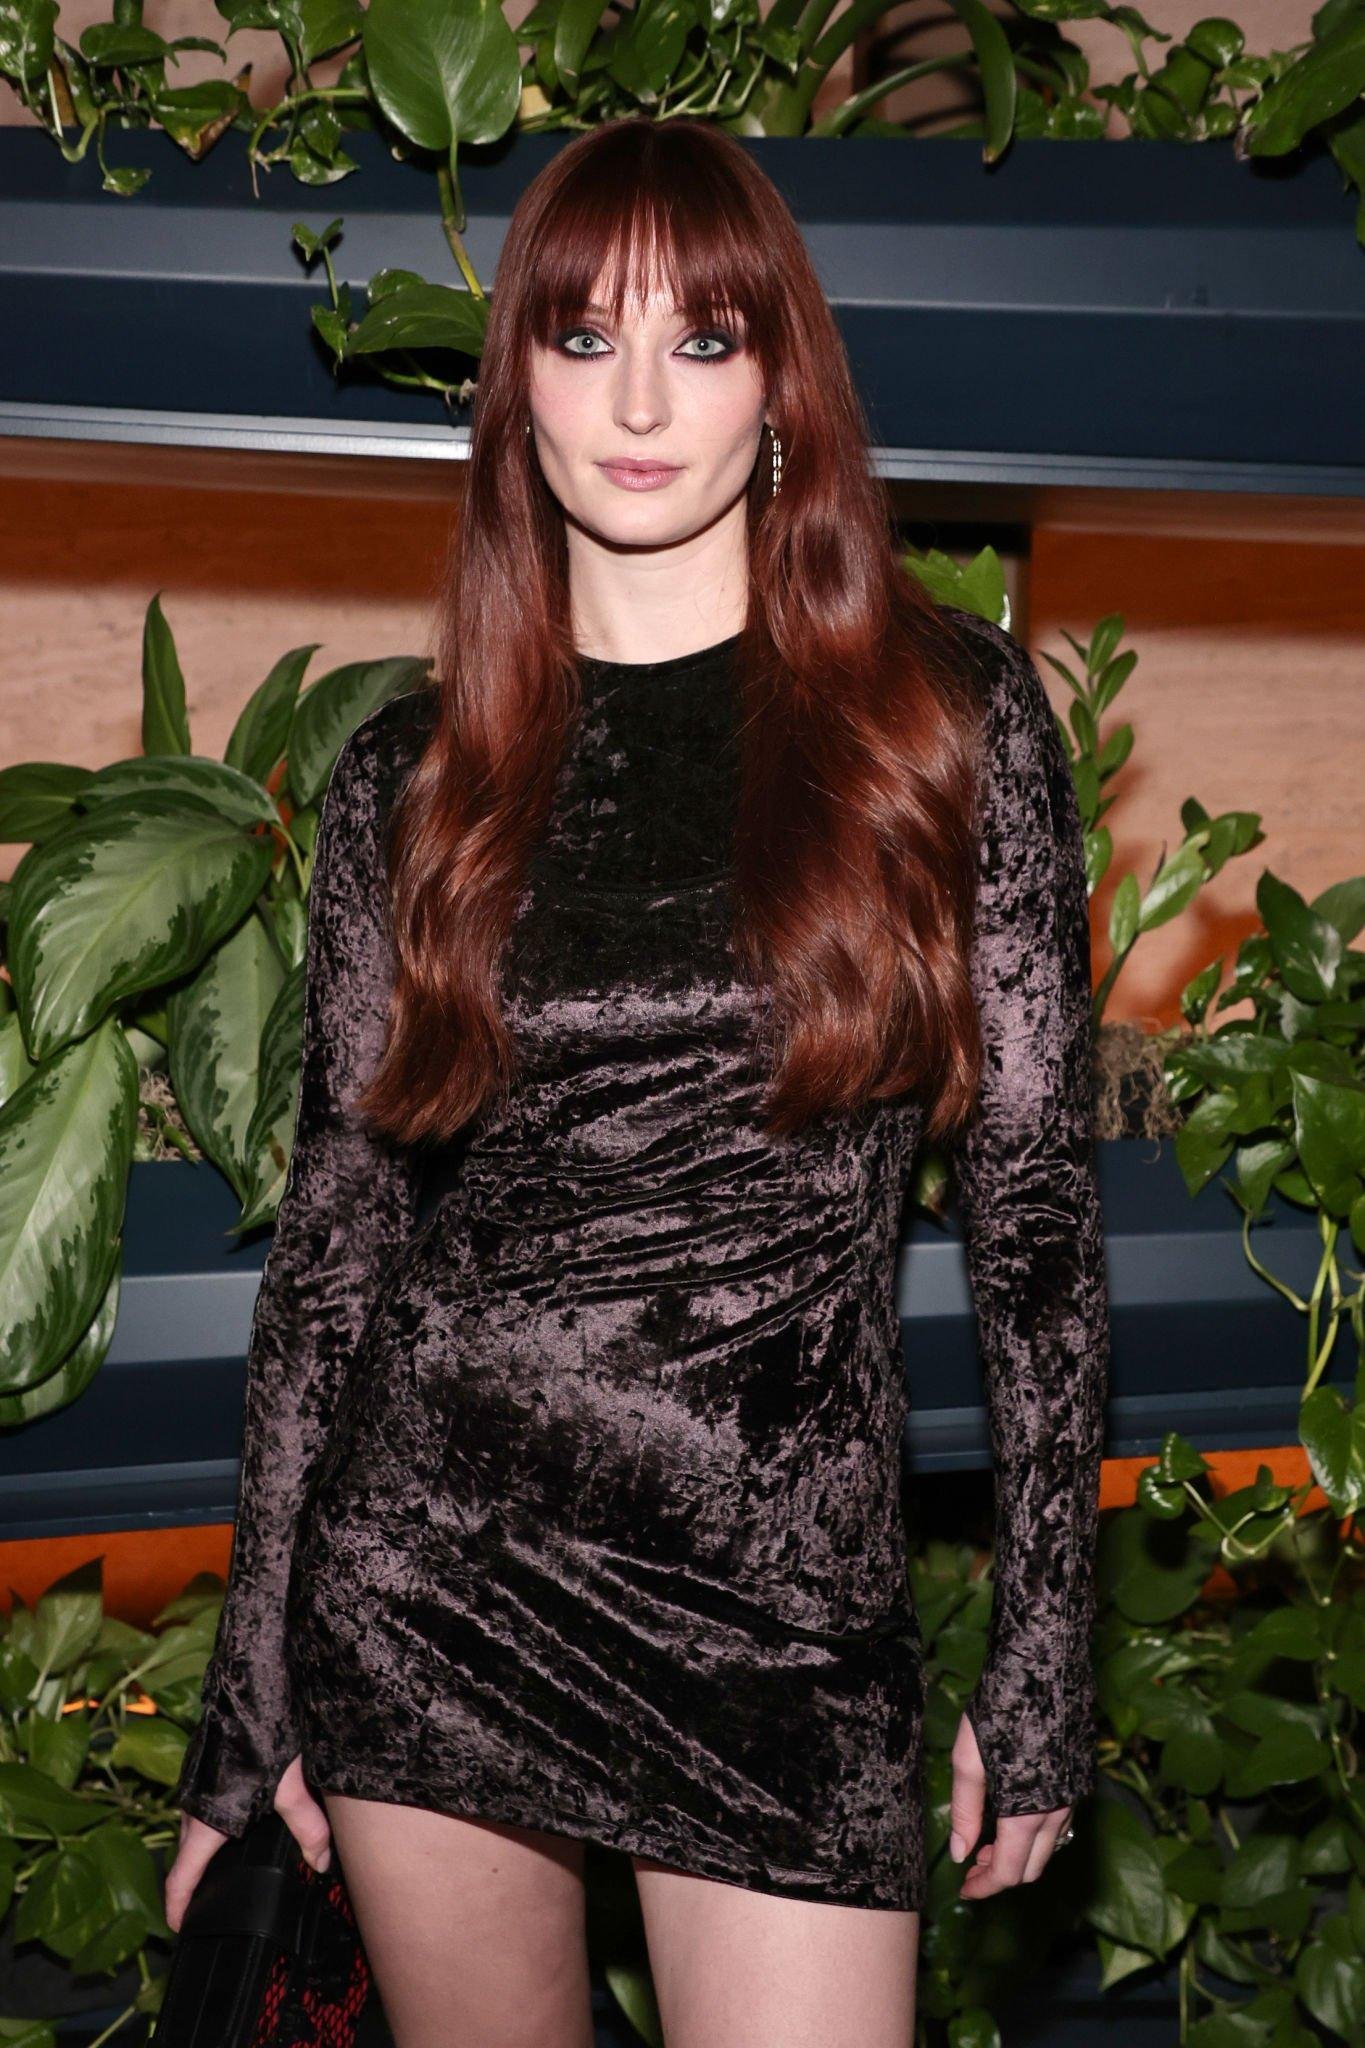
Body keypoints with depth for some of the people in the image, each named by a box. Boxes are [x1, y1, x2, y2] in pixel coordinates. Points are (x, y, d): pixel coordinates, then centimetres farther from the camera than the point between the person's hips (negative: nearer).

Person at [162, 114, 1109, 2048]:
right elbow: (337, 1226, 5)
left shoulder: (946, 710, -1)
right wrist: (251, 1704, 5)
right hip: (424, 1570, 2)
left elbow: (1035, 1200, 0)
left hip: (788, 1601, -1)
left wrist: (1042, 1665, -2)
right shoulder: (411, 776, 3)